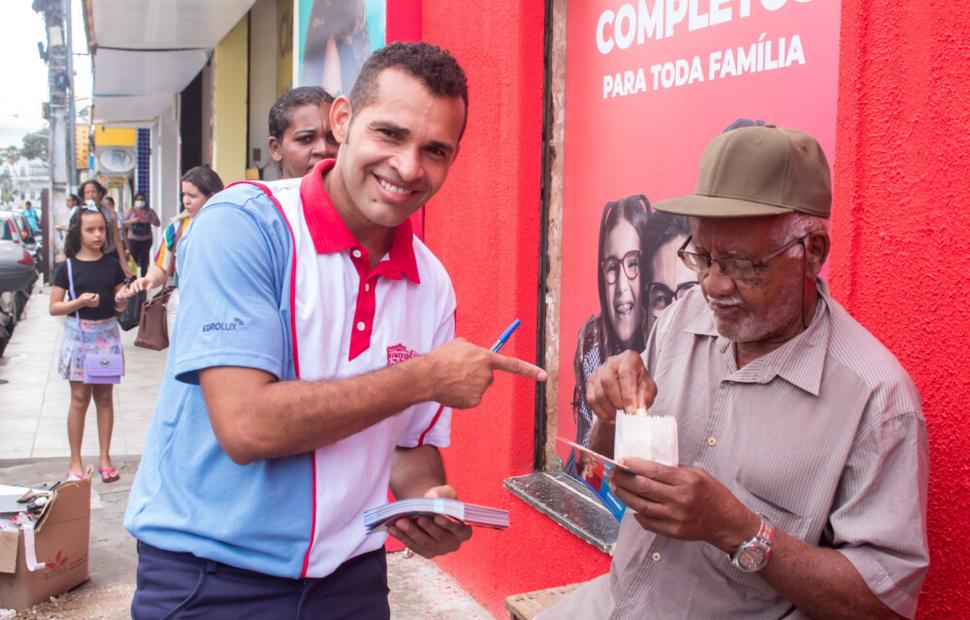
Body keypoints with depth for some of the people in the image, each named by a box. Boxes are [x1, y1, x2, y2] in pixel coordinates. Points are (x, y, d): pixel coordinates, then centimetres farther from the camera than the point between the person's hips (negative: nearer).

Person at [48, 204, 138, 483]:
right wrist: (79, 302, -20)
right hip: (79, 334, -2)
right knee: (80, 398, 3)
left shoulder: (112, 264, 3)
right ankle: (75, 462, 12)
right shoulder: (68, 267, -4)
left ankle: (105, 458, 17)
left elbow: (119, 306, 8)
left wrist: (122, 298, -14)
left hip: (107, 333, 2)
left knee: (105, 397, 9)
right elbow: (54, 307, -4)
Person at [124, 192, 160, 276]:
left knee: (144, 260, 2)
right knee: (133, 259, -6)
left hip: (146, 240, 1)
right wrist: (132, 221, -16)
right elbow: (124, 223, 3)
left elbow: (158, 223, 2)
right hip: (133, 239, -1)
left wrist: (148, 221, -16)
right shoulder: (131, 210, 4)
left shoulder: (150, 211, 4)